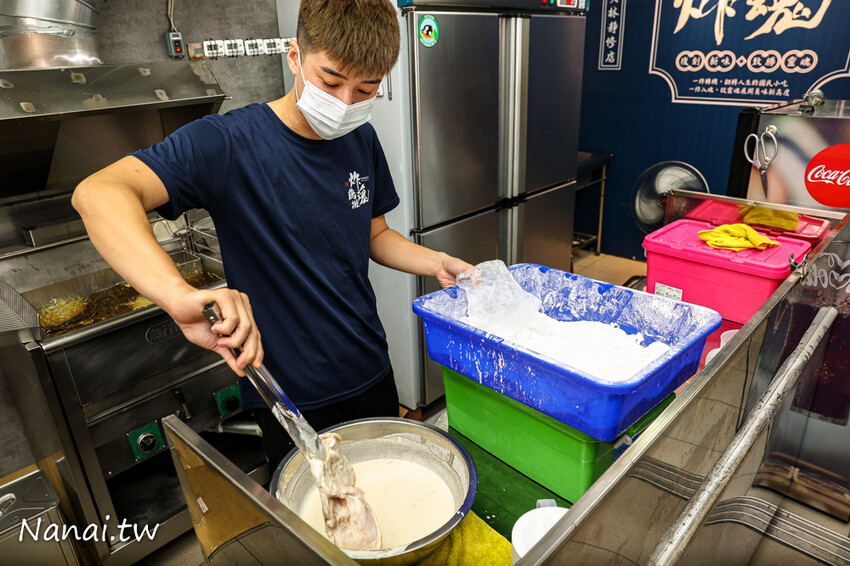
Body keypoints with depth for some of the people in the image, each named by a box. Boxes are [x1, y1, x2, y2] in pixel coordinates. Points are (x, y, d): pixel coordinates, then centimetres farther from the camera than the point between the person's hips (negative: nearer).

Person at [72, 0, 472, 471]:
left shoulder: (362, 140, -1)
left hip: (371, 376, 6)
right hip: (290, 401, -5)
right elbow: (97, 194, -34)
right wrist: (179, 295, -51)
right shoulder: (227, 143, -20)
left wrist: (437, 263, -6)